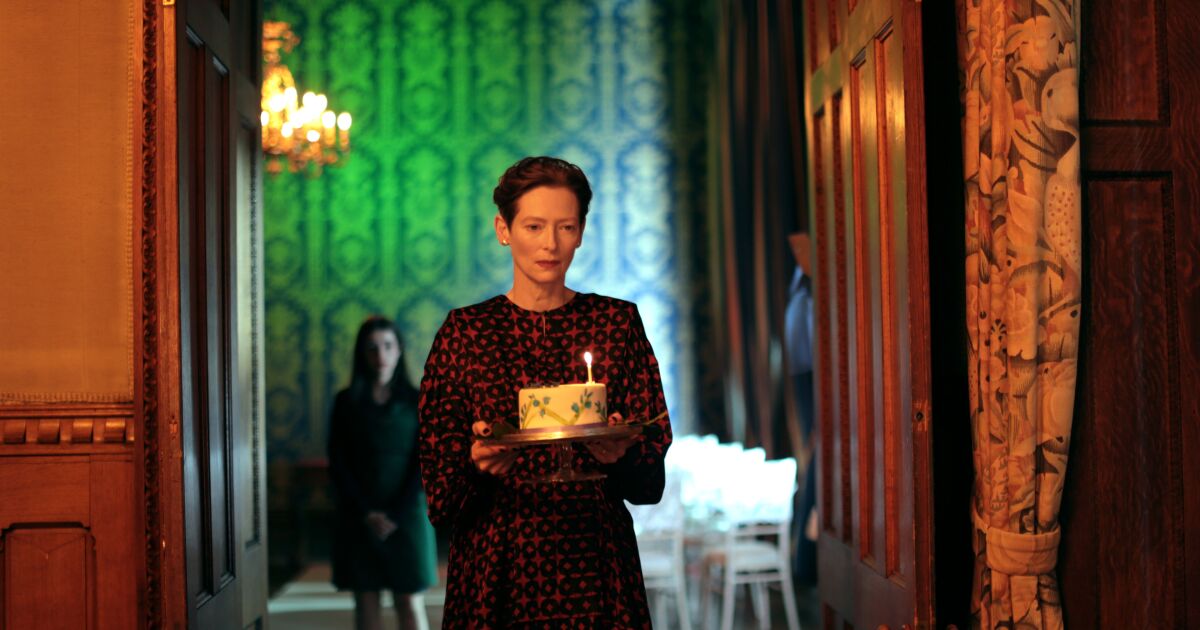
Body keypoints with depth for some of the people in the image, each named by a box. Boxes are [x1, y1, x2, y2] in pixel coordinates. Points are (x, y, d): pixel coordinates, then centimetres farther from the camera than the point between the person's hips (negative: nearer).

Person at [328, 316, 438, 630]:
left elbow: (423, 464, -2)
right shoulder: (346, 401, 3)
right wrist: (367, 513, -10)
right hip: (360, 516, 1)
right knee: (366, 599, 4)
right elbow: (338, 465, 0)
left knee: (408, 600, 0)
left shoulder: (416, 401, 1)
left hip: (406, 514, -1)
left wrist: (396, 515, -11)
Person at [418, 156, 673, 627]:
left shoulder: (616, 322, 4)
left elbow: (652, 475, 1)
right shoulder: (465, 330, 2)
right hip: (494, 566, 0)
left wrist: (620, 456, -19)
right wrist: (477, 464, -21)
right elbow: (439, 482, -1)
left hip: (594, 568, 0)